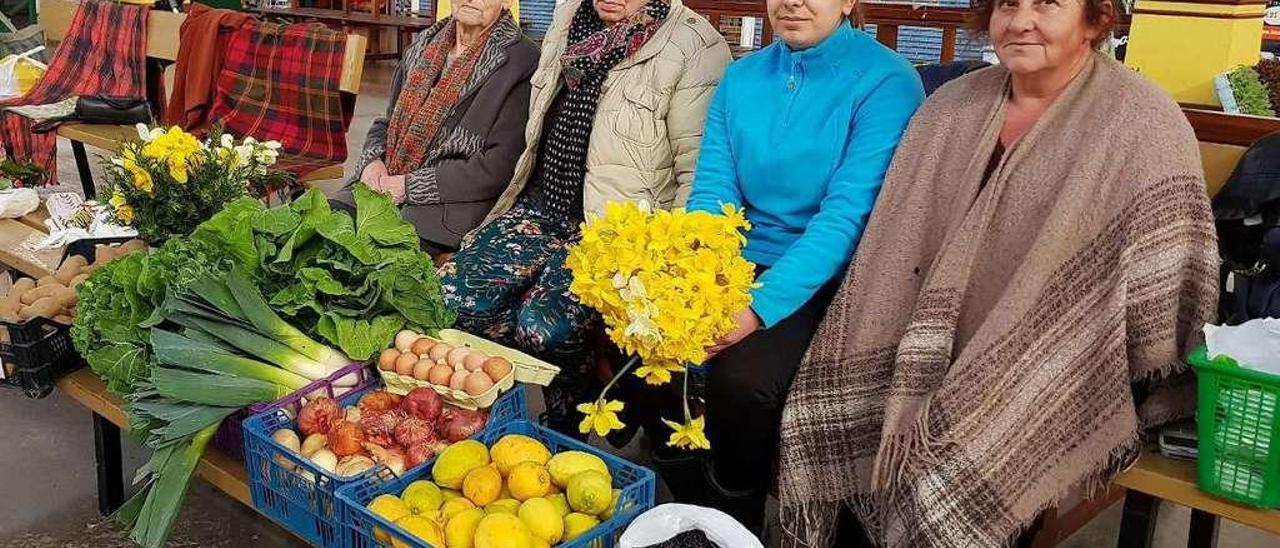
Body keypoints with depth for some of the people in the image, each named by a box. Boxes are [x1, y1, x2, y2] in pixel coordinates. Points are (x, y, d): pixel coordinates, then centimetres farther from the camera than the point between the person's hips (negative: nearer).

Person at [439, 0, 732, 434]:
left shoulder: (694, 45, -10)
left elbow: (697, 171, -11)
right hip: (543, 207, 6)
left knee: (545, 325, -27)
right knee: (456, 292, -15)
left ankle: (568, 423, 5)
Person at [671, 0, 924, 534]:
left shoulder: (886, 83, -11)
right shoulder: (740, 78, 7)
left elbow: (847, 214, -20)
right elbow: (711, 190, 0)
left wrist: (760, 304, -31)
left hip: (825, 282, -5)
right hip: (735, 264, 5)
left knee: (742, 376, -29)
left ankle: (735, 522, 2)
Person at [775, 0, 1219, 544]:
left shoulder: (1144, 125, -8)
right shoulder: (951, 106, 8)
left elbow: (1166, 285, -12)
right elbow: (894, 244, 8)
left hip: (1055, 380, -4)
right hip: (939, 362, 5)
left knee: (951, 481, -25)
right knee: (826, 412, -11)